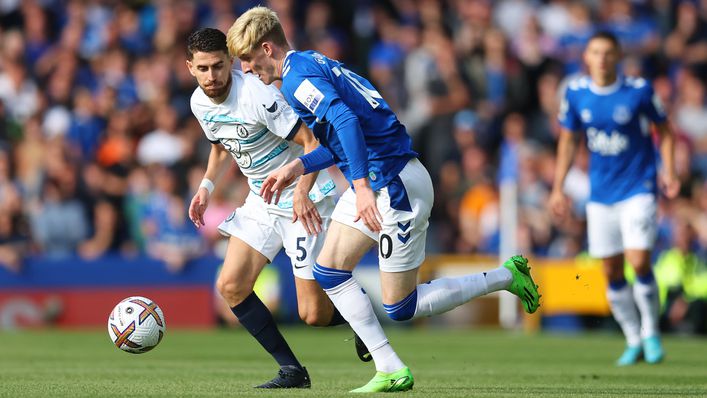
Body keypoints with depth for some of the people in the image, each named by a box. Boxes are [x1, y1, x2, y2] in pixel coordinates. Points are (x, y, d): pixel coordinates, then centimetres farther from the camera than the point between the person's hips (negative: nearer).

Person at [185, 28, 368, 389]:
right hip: (261, 202, 8)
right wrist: (206, 186, 4)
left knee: (313, 315, -9)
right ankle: (292, 371, 4)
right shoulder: (199, 103, 0)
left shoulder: (258, 95, -25)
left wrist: (302, 192, -36)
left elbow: (312, 143, -23)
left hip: (305, 201, -8)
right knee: (230, 286, -7)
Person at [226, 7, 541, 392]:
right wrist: (297, 167, 17)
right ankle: (391, 371, 7)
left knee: (400, 307, -2)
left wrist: (362, 187, -35)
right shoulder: (311, 64, 17)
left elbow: (346, 121, -31)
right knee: (329, 271, 8)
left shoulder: (296, 77, -15)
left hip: (395, 184, -10)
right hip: (375, 182, 10)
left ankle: (506, 277, 10)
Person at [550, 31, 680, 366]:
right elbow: (568, 140, 11)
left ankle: (651, 334, 4)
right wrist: (558, 188, 9)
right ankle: (633, 342, 18)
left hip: (639, 189, -3)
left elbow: (663, 131, 4)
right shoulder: (575, 93, 0)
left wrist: (669, 172, -7)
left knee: (639, 261, -16)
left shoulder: (639, 90, -8)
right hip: (600, 195, 3)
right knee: (612, 272, 4)